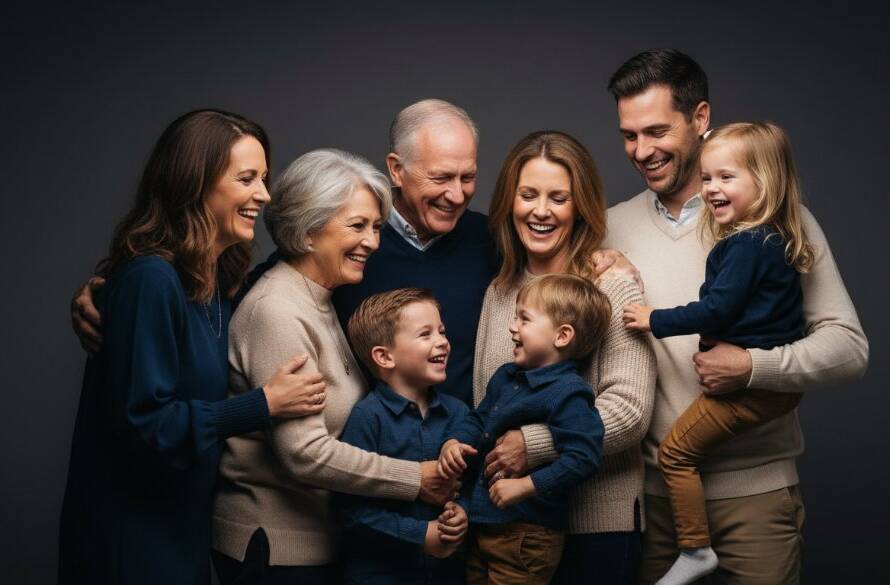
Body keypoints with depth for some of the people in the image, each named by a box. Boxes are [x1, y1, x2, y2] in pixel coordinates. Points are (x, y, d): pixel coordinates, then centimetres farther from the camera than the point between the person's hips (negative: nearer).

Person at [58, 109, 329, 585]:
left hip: (182, 524, 8)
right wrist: (264, 404, -19)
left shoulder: (216, 280, 5)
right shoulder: (151, 278, -21)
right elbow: (143, 421, -24)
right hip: (132, 536, -8)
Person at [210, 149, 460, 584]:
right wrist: (418, 479, -18)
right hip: (275, 546, -9)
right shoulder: (277, 312, -19)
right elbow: (305, 453, -24)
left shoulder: (323, 302, 9)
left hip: (318, 535, 9)